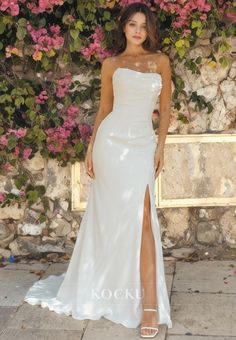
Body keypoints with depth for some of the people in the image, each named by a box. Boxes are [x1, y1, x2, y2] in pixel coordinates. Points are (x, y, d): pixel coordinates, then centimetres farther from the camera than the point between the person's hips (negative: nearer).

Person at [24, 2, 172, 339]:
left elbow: (166, 108, 12)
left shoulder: (160, 61, 12)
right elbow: (104, 109, 13)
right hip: (112, 141, 0)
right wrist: (91, 148, 6)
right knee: (110, 217, 3)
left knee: (141, 218, -11)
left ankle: (150, 304, -9)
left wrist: (160, 147, 2)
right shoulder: (111, 64, 10)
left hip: (143, 144, 0)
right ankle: (106, 290, 21)